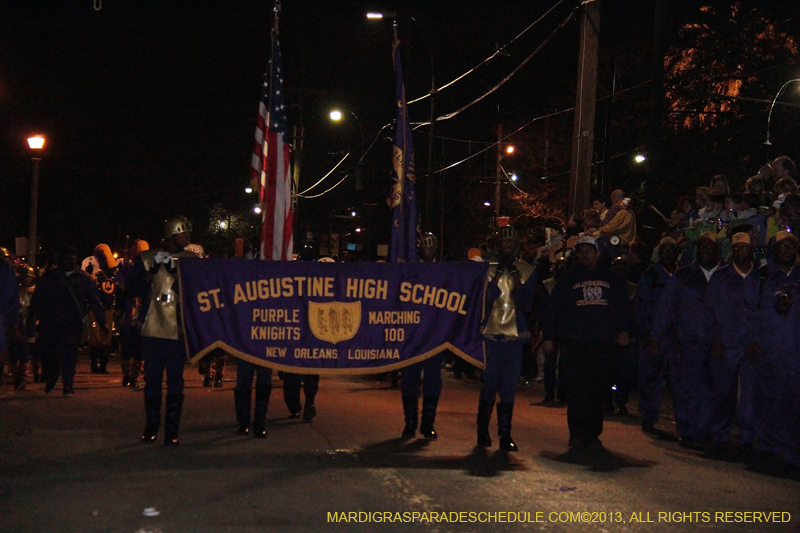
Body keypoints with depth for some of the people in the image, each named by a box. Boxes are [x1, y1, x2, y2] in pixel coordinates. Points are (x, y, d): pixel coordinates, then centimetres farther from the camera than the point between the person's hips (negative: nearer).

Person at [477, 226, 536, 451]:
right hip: (490, 334, -1)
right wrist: (497, 275, -10)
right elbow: (485, 298, -5)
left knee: (509, 387, 0)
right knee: (489, 384, -1)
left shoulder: (527, 271, 9)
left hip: (515, 335, 1)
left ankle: (505, 434, 5)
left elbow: (528, 306, 1)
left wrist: (516, 280, -8)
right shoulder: (488, 269, 7)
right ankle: (483, 431, 14)